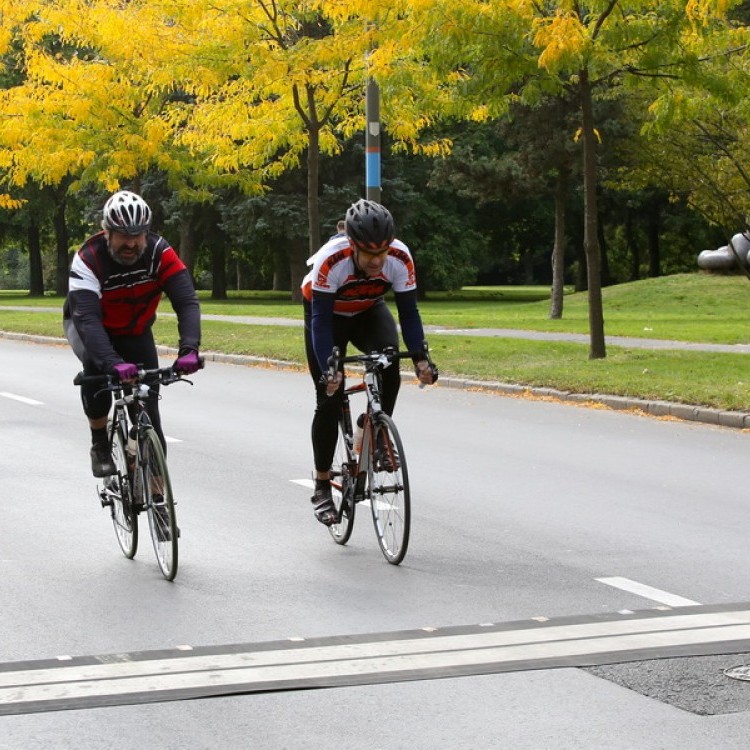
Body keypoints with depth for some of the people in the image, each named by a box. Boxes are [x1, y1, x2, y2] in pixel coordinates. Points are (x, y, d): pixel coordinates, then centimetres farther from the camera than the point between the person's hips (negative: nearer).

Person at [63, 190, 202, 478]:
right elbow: (87, 318, -44)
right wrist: (112, 362, -59)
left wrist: (189, 349, -51)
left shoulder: (159, 252, -26)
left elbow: (187, 302, -33)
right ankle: (99, 444, -14)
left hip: (135, 332, 3)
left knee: (148, 408, -7)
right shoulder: (88, 259, -33)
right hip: (87, 328, -2)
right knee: (97, 365, -36)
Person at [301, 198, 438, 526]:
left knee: (389, 359, -29)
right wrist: (328, 369, -46)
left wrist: (420, 358, -36)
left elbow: (408, 312, -23)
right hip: (329, 314, -2)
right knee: (330, 397, -7)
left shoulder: (400, 258, -31)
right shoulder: (331, 261, -38)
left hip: (368, 311, 2)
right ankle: (322, 487, 4)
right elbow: (320, 320, -35)